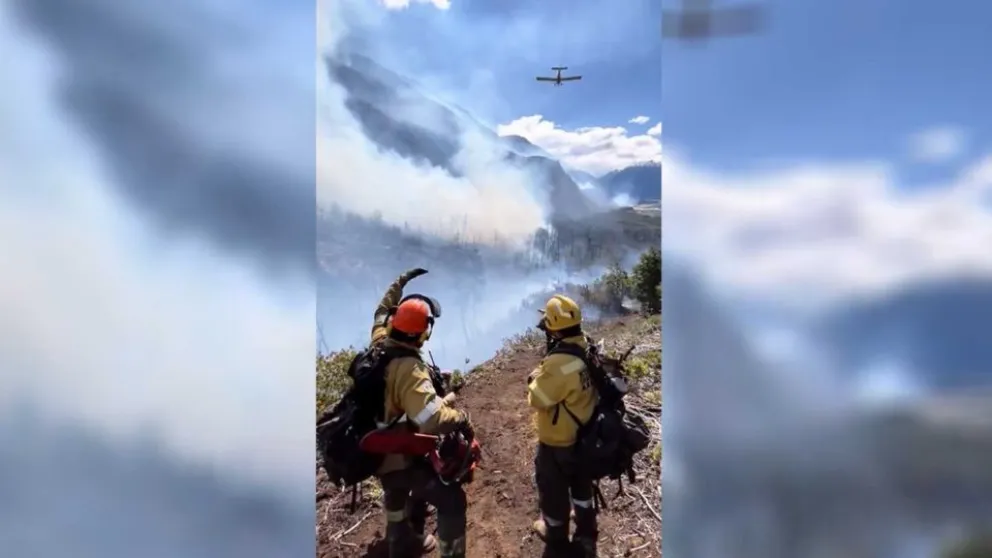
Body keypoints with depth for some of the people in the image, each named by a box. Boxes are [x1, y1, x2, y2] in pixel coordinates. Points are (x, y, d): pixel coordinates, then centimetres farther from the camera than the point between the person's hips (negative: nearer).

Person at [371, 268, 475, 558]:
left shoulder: (379, 344, -8)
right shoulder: (409, 369, -35)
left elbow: (382, 313, 16)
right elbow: (432, 418, -45)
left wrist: (400, 283, 21)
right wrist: (461, 420, -28)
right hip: (403, 457, -10)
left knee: (397, 499, 35)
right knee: (452, 500, -2)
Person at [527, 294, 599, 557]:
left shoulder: (559, 363, -36)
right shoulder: (588, 350, -9)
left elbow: (537, 399, -24)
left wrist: (536, 377, -9)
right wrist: (547, 372, 0)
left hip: (557, 443, -8)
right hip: (584, 435, 8)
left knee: (554, 490, 18)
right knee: (581, 483, 29)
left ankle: (556, 536, 40)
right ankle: (586, 531, 50)